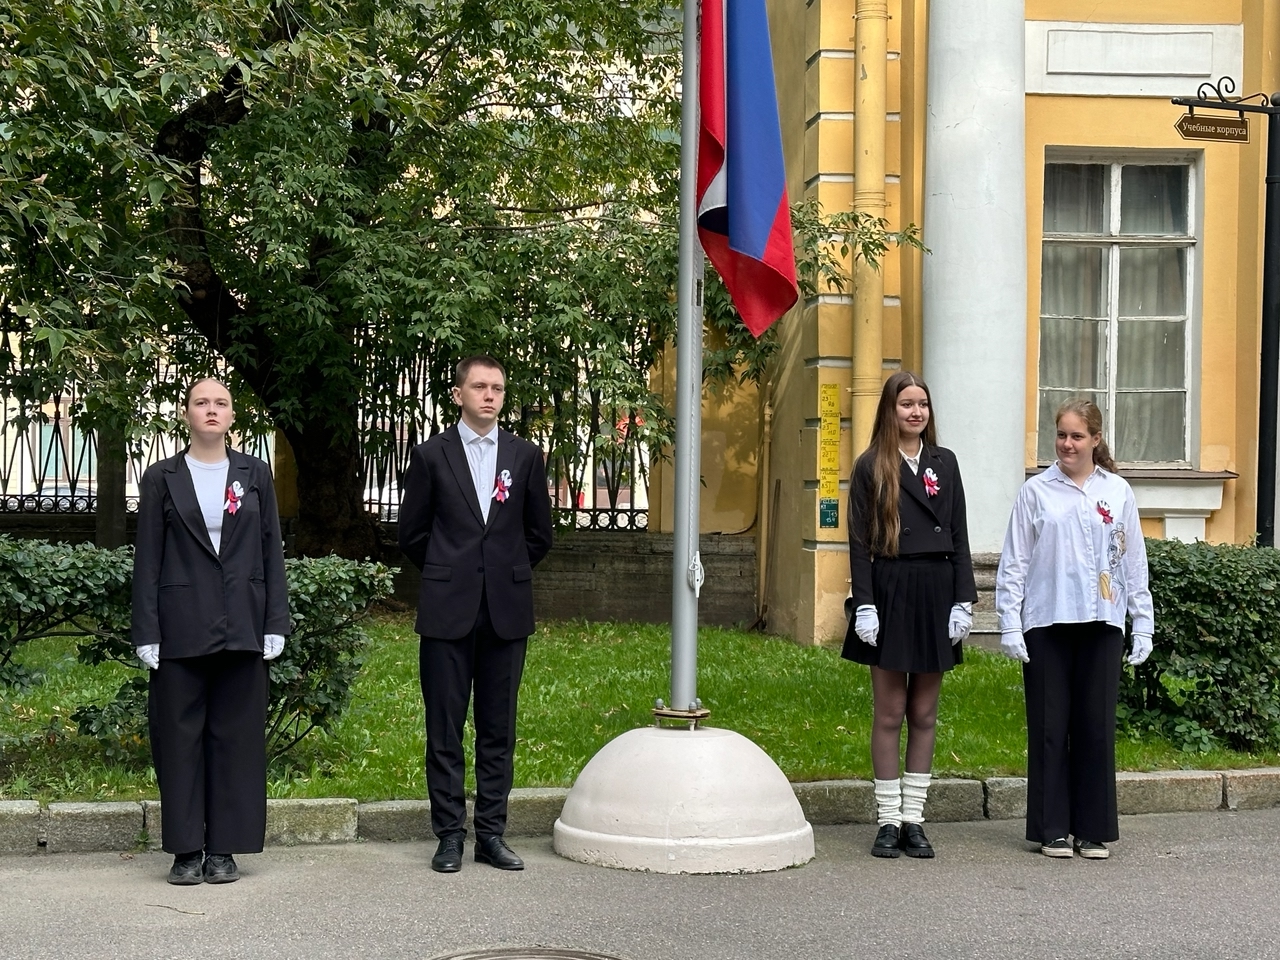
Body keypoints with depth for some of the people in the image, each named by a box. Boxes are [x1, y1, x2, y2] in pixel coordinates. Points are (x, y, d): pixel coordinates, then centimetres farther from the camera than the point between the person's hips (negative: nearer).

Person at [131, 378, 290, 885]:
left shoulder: (255, 474, 8)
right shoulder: (162, 478, 5)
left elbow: (272, 551, 7)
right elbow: (147, 558, 3)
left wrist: (276, 624, 1)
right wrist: (146, 631, -4)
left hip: (242, 626, 1)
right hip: (182, 626, -1)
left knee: (237, 734, 3)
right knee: (180, 736, 2)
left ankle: (224, 848, 11)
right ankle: (186, 850, 10)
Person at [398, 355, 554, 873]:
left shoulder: (526, 456, 8)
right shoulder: (431, 456, 3)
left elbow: (539, 533, 14)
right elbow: (412, 532, 8)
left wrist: (508, 575, 11)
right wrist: (447, 575, 8)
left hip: (507, 611, 2)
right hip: (448, 611, -2)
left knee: (498, 728, 6)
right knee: (444, 727, 1)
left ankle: (491, 833, 14)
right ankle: (449, 835, 9)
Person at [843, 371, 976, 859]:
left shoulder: (944, 463, 10)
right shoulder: (870, 466, 1)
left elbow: (959, 536, 9)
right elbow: (859, 542, -2)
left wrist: (963, 599, 1)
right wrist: (864, 605, -10)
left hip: (935, 592, 3)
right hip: (890, 592, -3)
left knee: (924, 713, 7)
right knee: (889, 712, 1)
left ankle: (913, 819, 14)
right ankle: (888, 821, 7)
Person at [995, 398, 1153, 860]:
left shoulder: (1118, 492, 8)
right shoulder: (1036, 492, 3)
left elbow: (1134, 563, 11)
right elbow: (1014, 563, 3)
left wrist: (1143, 625, 7)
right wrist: (1010, 625, -3)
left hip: (1101, 623, 1)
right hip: (1046, 625, -1)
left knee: (1097, 727, 4)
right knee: (1049, 727, 2)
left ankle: (1094, 829, 14)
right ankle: (1052, 829, 11)